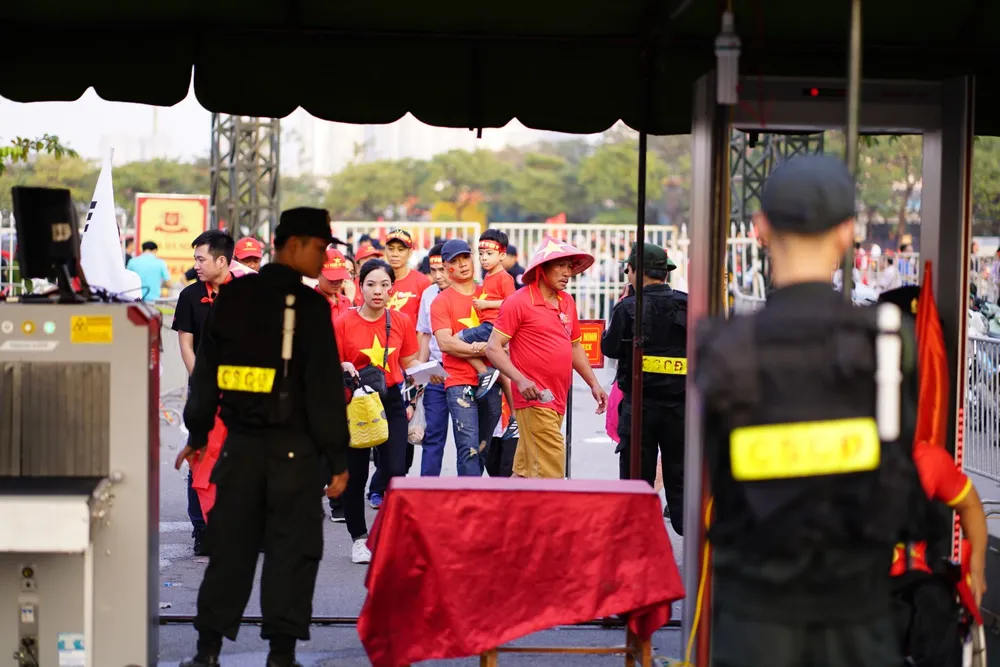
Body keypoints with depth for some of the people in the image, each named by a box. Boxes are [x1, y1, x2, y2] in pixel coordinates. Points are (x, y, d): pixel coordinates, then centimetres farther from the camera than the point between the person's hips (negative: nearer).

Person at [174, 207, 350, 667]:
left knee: (230, 544, 11)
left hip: (240, 441, 5)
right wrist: (338, 456, -8)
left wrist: (197, 434, 21)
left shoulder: (233, 296, 8)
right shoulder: (308, 305, -9)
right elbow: (324, 387, -12)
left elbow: (205, 370, 13)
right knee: (292, 548, 3)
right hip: (293, 447, -5)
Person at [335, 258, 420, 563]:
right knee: (355, 474, 5)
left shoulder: (402, 321, 1)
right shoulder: (344, 322, -6)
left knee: (395, 471, -8)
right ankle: (359, 539, 20)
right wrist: (344, 368, -22)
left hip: (391, 401, 1)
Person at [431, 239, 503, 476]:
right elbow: (445, 343, -9)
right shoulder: (441, 301, 2)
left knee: (483, 449, 9)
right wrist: (482, 349, -15)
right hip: (459, 383, -4)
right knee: (469, 449, -13)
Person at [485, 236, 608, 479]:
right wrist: (520, 380, -22)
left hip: (557, 400, 7)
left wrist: (593, 383, 17)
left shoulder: (567, 301, 13)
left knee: (525, 471, 11)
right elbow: (493, 348, -11)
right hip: (534, 399, -7)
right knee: (551, 470, -13)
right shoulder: (519, 302, -8)